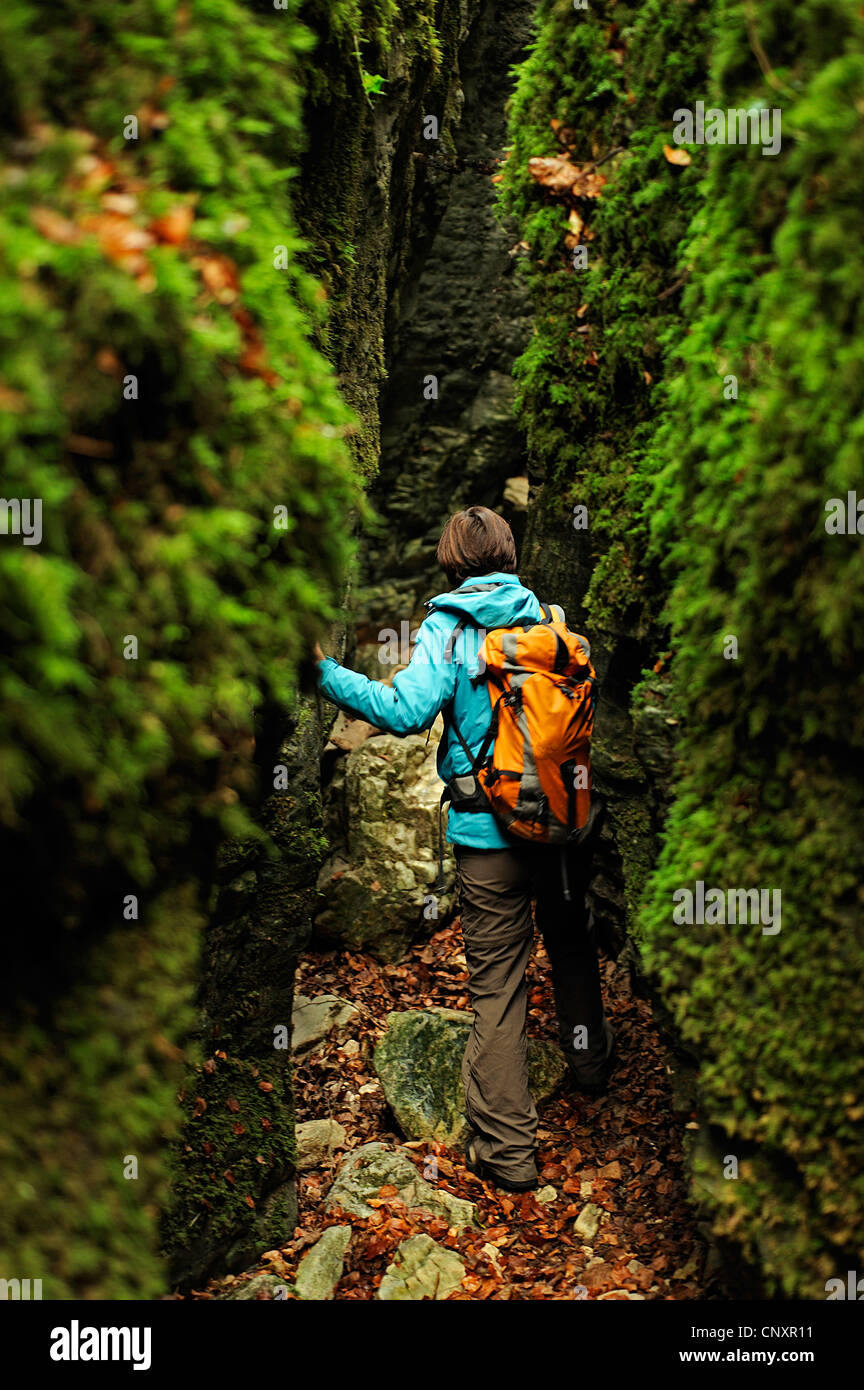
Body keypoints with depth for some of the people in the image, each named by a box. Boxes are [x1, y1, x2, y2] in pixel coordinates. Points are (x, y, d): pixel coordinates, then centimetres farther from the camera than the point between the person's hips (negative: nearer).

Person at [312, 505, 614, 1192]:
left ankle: (508, 1148, 4)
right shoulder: (549, 619, 3)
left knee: (497, 985, 1)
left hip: (489, 832, -4)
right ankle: (591, 1059, 48)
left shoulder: (448, 628, -9)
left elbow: (405, 711, -21)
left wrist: (326, 670, -14)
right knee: (572, 944, 26)